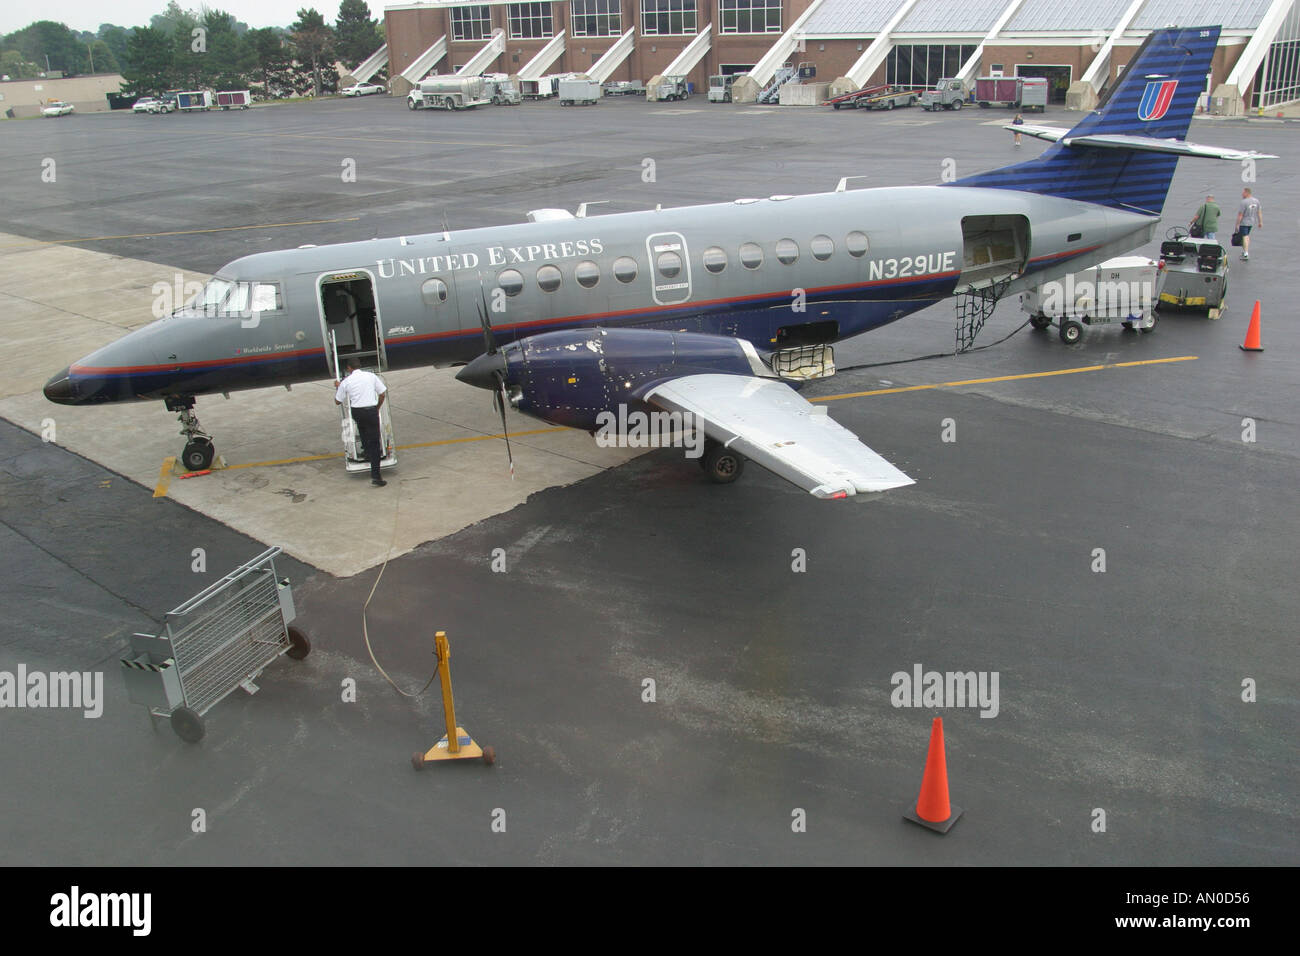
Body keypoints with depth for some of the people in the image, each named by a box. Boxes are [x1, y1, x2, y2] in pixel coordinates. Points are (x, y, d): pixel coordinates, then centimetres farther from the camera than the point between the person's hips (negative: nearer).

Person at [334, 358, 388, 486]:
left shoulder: (346, 382, 1)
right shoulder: (371, 376, 1)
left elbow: (337, 401, 11)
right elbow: (383, 394, 3)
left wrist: (337, 387, 27)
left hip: (356, 412, 1)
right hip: (371, 411, -1)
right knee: (374, 442, -2)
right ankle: (375, 475, -8)